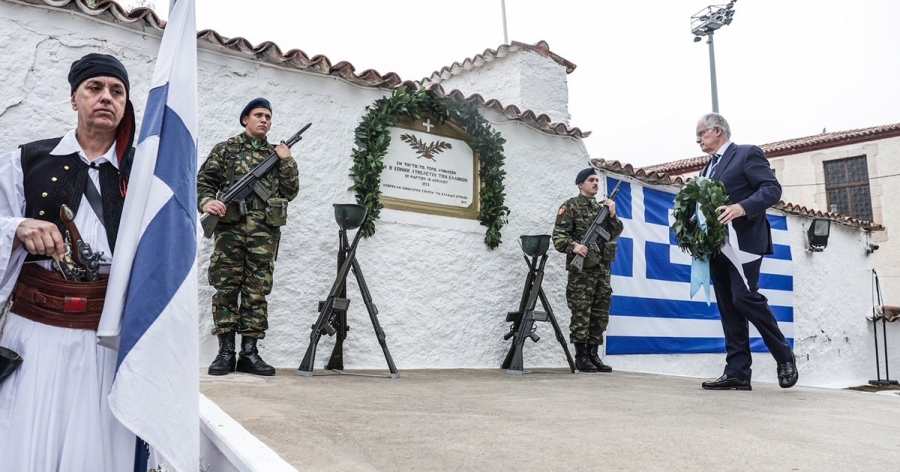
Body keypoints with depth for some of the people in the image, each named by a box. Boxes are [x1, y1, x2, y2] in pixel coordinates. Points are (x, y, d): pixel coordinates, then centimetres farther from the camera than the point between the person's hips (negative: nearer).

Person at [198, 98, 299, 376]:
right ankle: (226, 352, 3)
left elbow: (290, 192, 13)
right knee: (226, 288, -3)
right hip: (231, 227, -1)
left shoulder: (277, 154, 20)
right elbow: (203, 181, 8)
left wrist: (287, 162, 2)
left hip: (265, 231, 2)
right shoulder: (225, 150, 14)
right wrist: (206, 201, -12)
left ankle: (249, 353, 5)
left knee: (257, 291, 1)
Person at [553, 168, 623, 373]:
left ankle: (593, 353, 15)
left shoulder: (602, 208, 20)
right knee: (581, 313, -6)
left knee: (600, 314, 8)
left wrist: (612, 215, 1)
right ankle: (581, 356, 1)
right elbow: (558, 235, -9)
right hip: (582, 268, -7)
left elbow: (615, 233, 17)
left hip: (603, 268, 7)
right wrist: (573, 246, -26)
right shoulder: (571, 206, 0)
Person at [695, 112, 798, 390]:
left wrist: (741, 208, -26)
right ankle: (737, 373, 4)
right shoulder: (708, 168, 23)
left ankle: (784, 356, 4)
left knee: (744, 297, -17)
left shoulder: (747, 154, 0)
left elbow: (772, 189, -11)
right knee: (728, 308, 3)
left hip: (743, 241, -8)